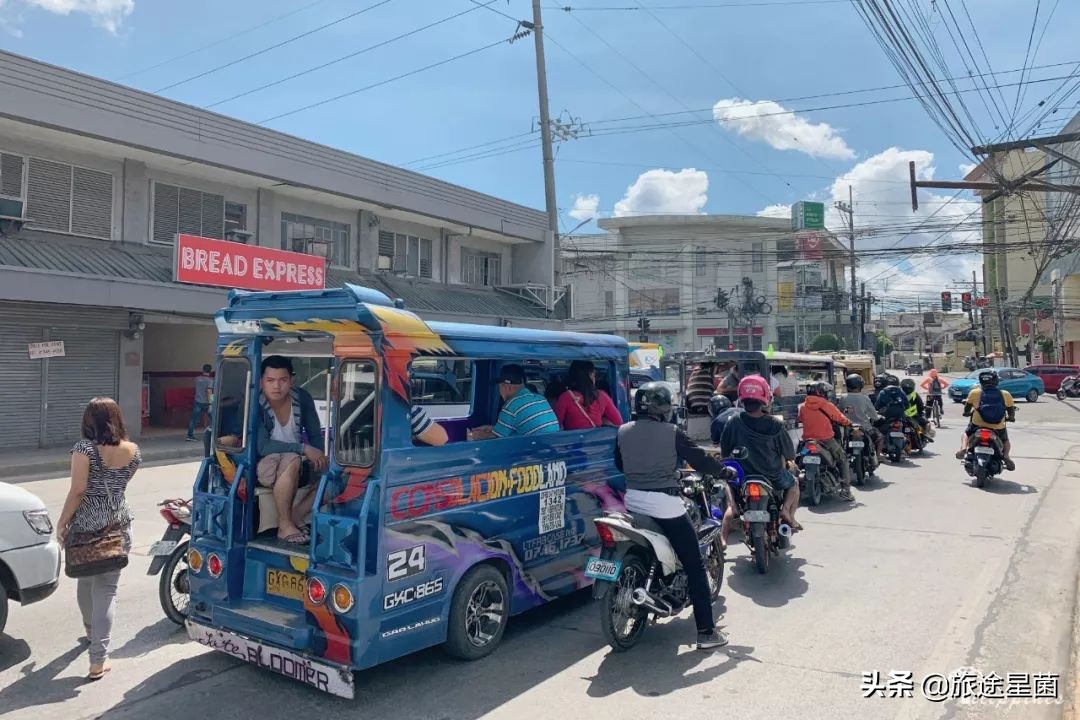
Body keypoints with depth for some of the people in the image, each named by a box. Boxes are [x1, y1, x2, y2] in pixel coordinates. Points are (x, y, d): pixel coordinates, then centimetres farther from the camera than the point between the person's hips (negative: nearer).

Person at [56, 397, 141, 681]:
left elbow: (78, 491, -14)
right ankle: (98, 660, -1)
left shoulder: (84, 448, -13)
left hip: (85, 527, -2)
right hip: (119, 526, 2)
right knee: (107, 589, 3)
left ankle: (91, 630, 46)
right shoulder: (133, 451, 0)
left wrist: (61, 523, -3)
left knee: (85, 581, 23)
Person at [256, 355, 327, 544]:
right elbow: (262, 446, -30)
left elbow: (315, 435, 2)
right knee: (292, 460, -37)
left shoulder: (302, 398, -6)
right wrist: (304, 448, -35)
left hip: (299, 467, 6)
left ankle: (295, 518, -17)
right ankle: (284, 525, -25)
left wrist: (319, 457, -19)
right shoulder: (256, 406, -20)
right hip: (265, 467, -5)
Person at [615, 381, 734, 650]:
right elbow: (700, 459, -3)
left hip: (633, 501, 6)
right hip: (664, 503, -5)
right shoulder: (672, 433, -8)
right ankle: (706, 631, 2)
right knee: (695, 567, 2)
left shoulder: (623, 432, 5)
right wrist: (726, 471, 14)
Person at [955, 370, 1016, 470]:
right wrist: (1011, 418, 31)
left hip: (977, 425, -1)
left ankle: (963, 449, 0)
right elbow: (1011, 411, 9)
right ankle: (1005, 455, 0)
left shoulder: (974, 392, -4)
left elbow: (967, 409, 10)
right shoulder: (1005, 394, -1)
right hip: (998, 427, 1)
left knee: (966, 434, 28)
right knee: (1005, 441, 29)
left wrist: (967, 413, 32)